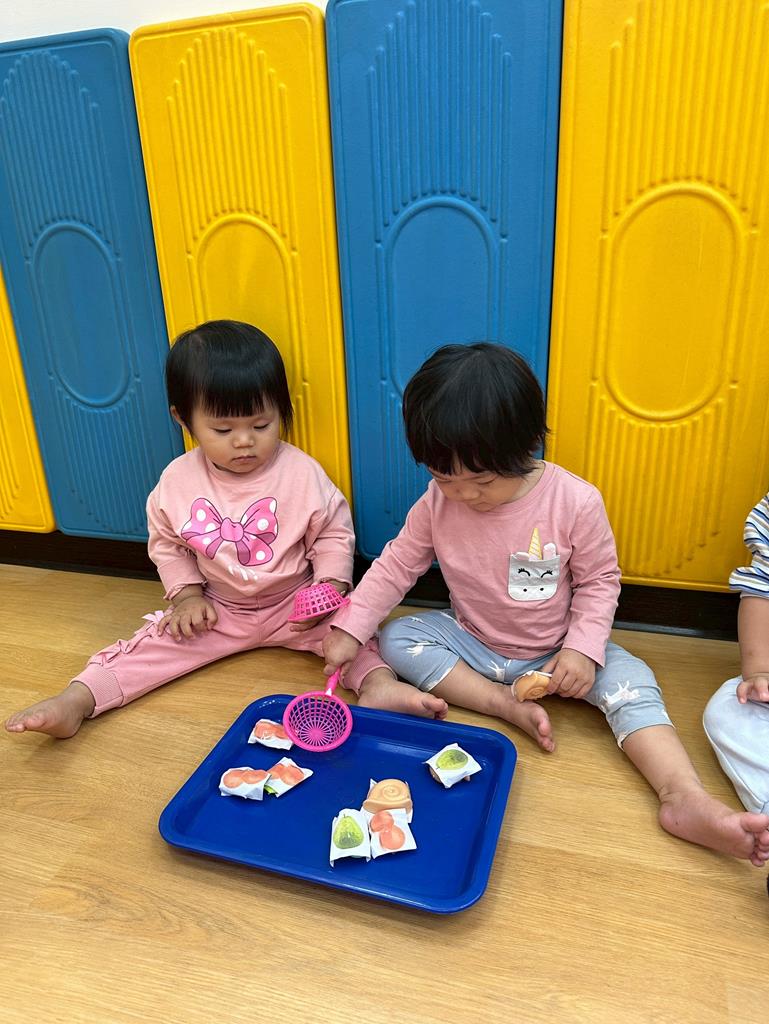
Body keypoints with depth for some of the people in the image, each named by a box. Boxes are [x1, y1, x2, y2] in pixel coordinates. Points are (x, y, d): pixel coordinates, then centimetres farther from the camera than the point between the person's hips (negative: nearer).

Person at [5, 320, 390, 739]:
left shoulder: (302, 473, -15)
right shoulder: (178, 480, -9)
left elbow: (334, 535, -5)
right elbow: (166, 544, 6)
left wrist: (328, 588, -19)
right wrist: (187, 595, -4)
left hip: (293, 605, -2)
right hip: (217, 610, 2)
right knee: (156, 641, -9)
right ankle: (76, 701, -7)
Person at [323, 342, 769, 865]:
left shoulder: (576, 500, -21)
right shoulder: (437, 503, -15)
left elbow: (599, 581, -9)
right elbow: (396, 566, -6)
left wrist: (582, 648, -22)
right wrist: (350, 629, -14)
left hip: (553, 654, -2)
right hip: (470, 642, 3)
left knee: (628, 678, -25)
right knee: (397, 639, -18)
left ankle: (687, 800, -31)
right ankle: (505, 704, -23)